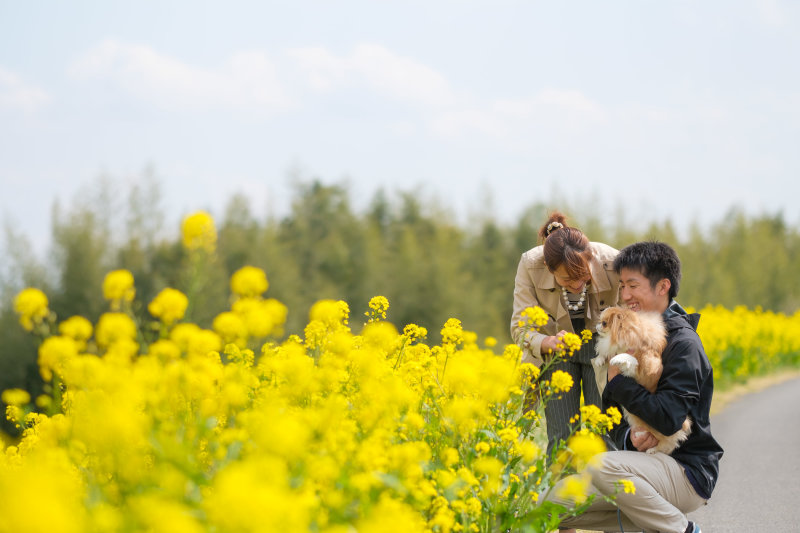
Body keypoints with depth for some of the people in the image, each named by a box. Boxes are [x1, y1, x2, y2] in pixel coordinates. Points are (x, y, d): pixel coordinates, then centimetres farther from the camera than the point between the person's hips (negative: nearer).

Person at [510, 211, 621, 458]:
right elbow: (520, 328, -21)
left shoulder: (612, 264, -30)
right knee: (562, 436, -9)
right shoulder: (530, 266, -27)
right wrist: (547, 343, -41)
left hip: (602, 345, 0)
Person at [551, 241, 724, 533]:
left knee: (602, 466, -35)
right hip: (651, 469, 8)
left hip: (688, 473, -8)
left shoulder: (683, 343, -13)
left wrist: (619, 381, -14)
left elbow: (669, 418, -26)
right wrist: (628, 436, -13)